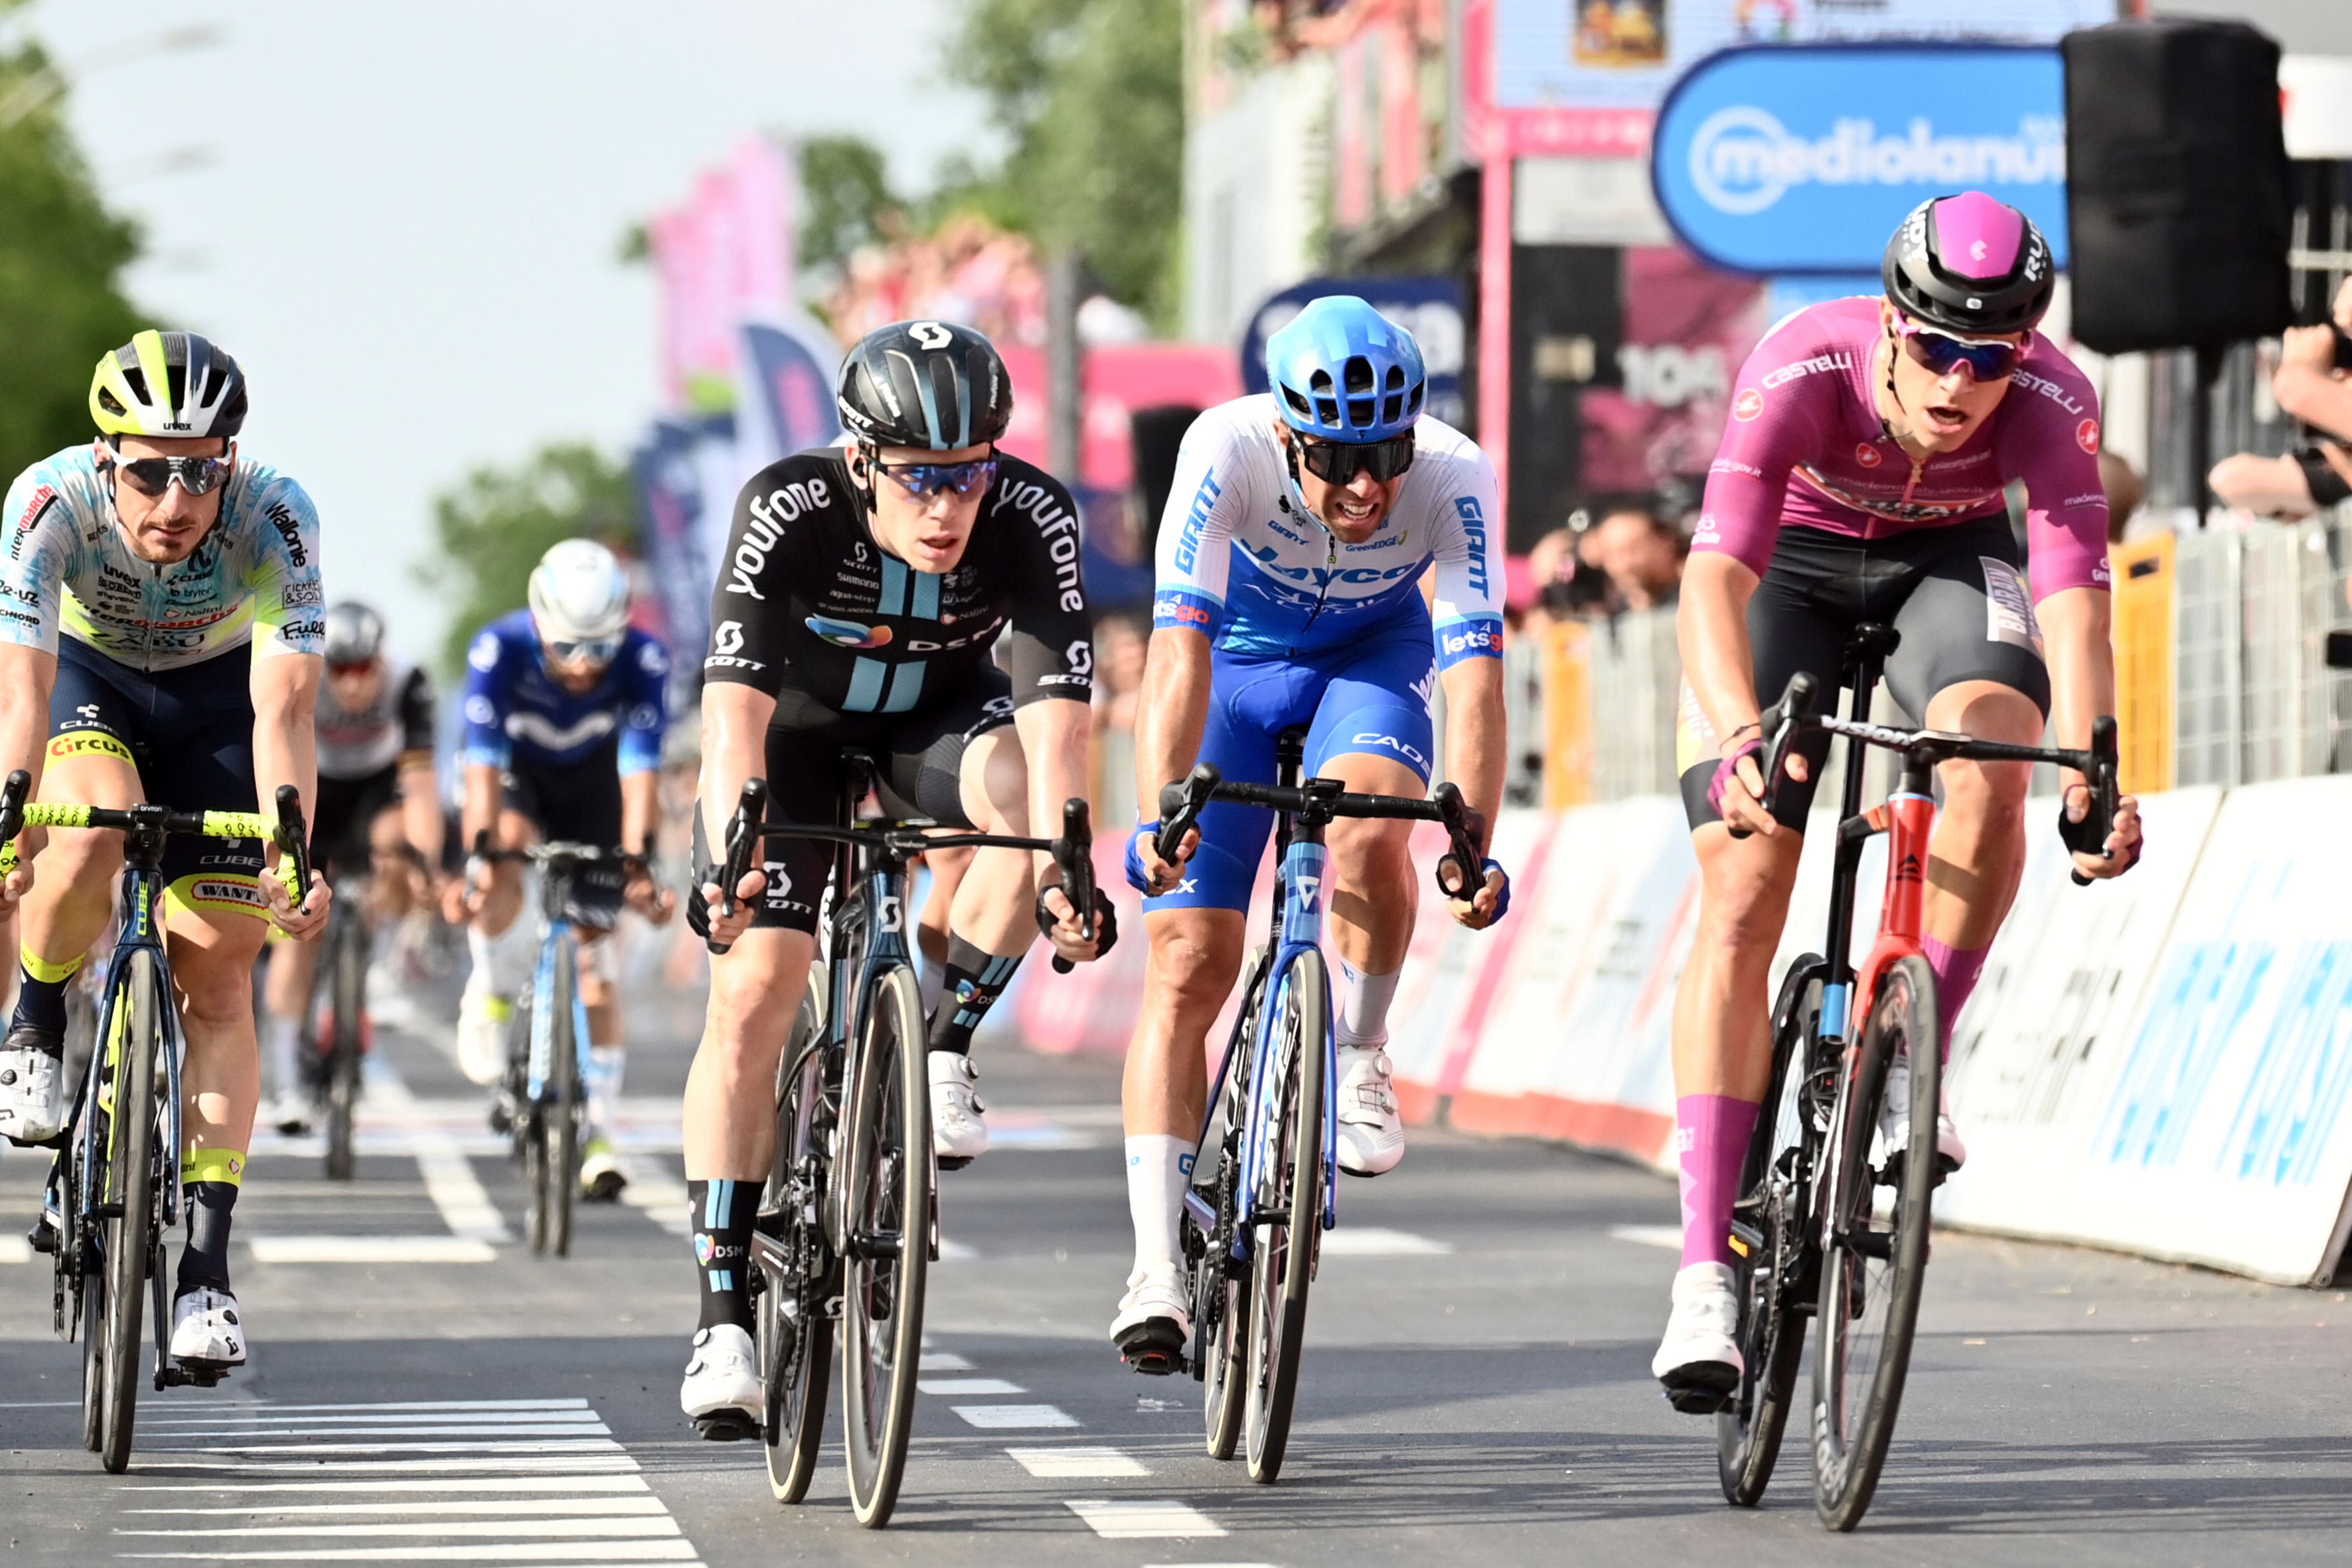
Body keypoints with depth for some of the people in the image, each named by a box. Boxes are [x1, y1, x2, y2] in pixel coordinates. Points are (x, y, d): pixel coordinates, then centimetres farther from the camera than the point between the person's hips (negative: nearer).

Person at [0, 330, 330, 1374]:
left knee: (218, 979, -8)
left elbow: (283, 706, -38)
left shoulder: (274, 517, -33)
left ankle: (204, 1269, -6)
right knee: (92, 833, -34)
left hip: (217, 691, 1)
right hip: (89, 673, 0)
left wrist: (291, 850, -51)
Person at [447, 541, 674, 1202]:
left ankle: (598, 1132, 3)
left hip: (590, 780, 1)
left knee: (595, 952, -4)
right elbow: (482, 762, -38)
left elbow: (640, 767, -36)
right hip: (515, 770, -1)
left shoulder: (643, 659, -32)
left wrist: (639, 861, -49)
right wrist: (477, 859, -49)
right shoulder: (500, 650, -34)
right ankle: (491, 999, -7)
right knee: (504, 872, -35)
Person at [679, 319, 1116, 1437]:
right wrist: (731, 858, -57)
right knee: (753, 990, -15)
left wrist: (1064, 868, -54)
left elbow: (1056, 712, -39)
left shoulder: (1032, 518, -30)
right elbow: (735, 702, -41)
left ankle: (946, 1051, -12)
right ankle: (723, 1322, -11)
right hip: (799, 722, -1)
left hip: (938, 713, 1)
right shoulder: (787, 510, -33)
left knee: (1022, 792, -34)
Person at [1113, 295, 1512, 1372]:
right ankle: (1156, 1269, -9)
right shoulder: (1227, 452, -34)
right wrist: (1157, 817, -50)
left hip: (1373, 656, 0)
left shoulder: (1453, 478, -31)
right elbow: (1180, 643, -40)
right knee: (1188, 960, -10)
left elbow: (1474, 667, -36)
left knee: (1369, 834, -33)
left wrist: (1476, 841, -47)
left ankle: (1359, 1064, -5)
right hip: (1239, 658, 0)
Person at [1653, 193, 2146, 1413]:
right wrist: (1738, 735, -61)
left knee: (1991, 753, -33)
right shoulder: (1803, 366, -36)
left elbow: (2074, 600, -40)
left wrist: (2090, 771, -57)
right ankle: (1704, 1273, -16)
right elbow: (1715, 575, -44)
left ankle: (1915, 1064, -13)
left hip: (1951, 561, 1)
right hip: (1792, 563, -1)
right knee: (1739, 906, -14)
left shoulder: (2052, 404, -31)